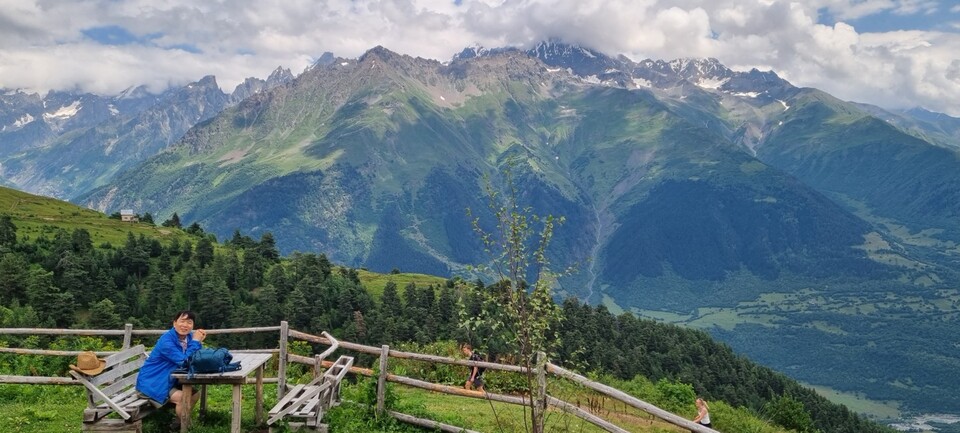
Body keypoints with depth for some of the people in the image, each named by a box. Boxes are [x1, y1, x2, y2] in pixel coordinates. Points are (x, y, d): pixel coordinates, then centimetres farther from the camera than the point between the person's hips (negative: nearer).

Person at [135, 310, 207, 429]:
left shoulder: (189, 337, -1)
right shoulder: (167, 340, -25)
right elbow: (185, 361, -29)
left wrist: (199, 342, -17)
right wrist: (195, 341, -24)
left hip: (169, 380, 9)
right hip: (151, 382, -9)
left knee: (195, 393, 4)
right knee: (184, 397, -20)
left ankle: (179, 419, 24)